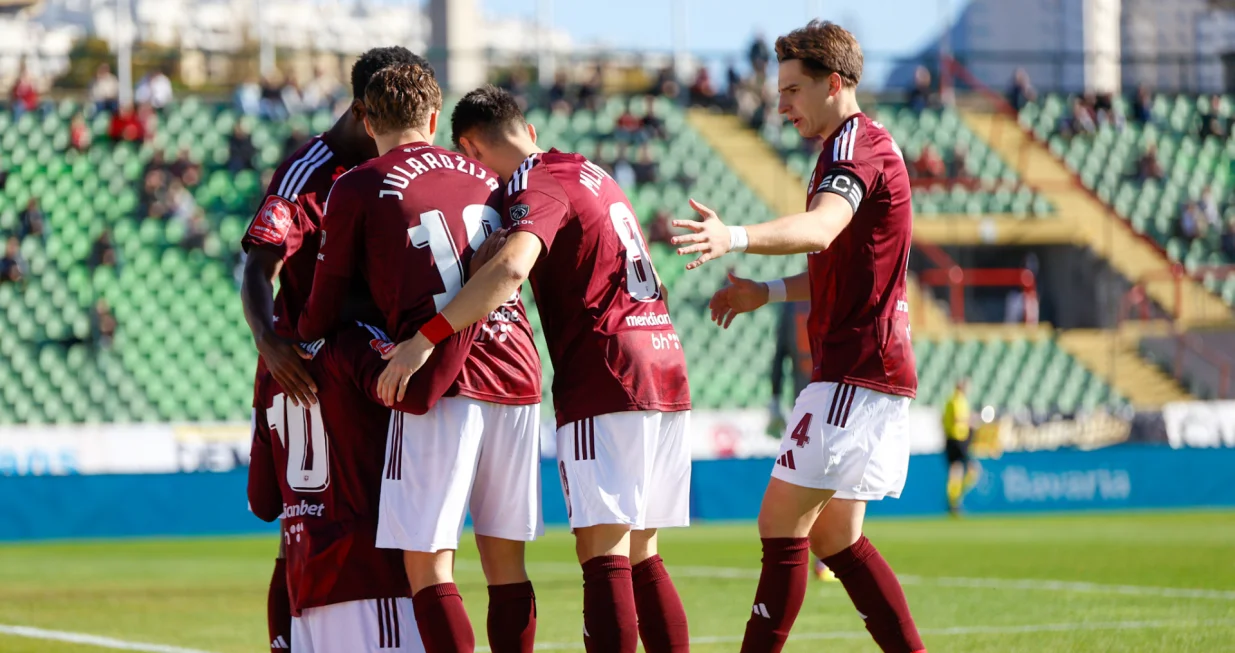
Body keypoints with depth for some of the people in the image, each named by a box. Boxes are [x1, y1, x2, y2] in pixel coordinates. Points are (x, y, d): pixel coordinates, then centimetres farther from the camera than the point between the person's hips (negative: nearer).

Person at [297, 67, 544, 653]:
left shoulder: (356, 189, 3)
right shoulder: (483, 178, 17)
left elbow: (323, 311, 7)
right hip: (517, 374, 5)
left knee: (427, 562, -4)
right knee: (506, 559, 11)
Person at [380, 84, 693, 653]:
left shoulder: (536, 185, -8)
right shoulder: (590, 173, 19)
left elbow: (510, 269, -27)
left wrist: (427, 337, -28)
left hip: (605, 381, -8)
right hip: (666, 368, 8)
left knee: (603, 553, -12)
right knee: (640, 555, 11)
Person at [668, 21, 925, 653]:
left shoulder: (856, 141, -13)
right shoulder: (864, 146, 20)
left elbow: (821, 227, -34)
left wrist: (736, 237, -50)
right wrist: (769, 292, 19)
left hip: (856, 374, -11)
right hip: (880, 371, 11)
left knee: (782, 523, -10)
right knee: (836, 538, 13)